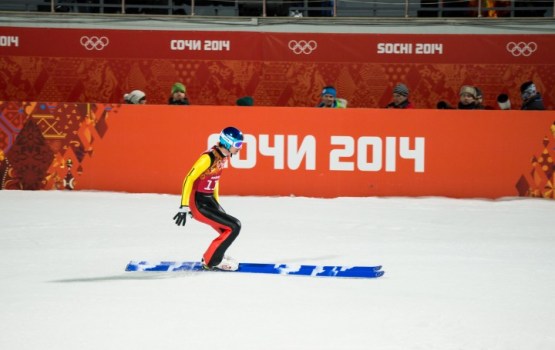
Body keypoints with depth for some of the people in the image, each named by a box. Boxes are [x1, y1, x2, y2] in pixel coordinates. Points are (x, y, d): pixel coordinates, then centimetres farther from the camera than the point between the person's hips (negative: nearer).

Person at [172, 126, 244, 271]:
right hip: (198, 204, -9)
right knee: (234, 227, -11)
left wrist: (217, 203, 25)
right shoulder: (209, 157, -23)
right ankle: (211, 261, 0)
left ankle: (210, 257, 33)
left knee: (228, 230, 14)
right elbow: (189, 179, -24)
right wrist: (184, 207, -26)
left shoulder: (224, 157, 4)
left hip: (209, 200, 9)